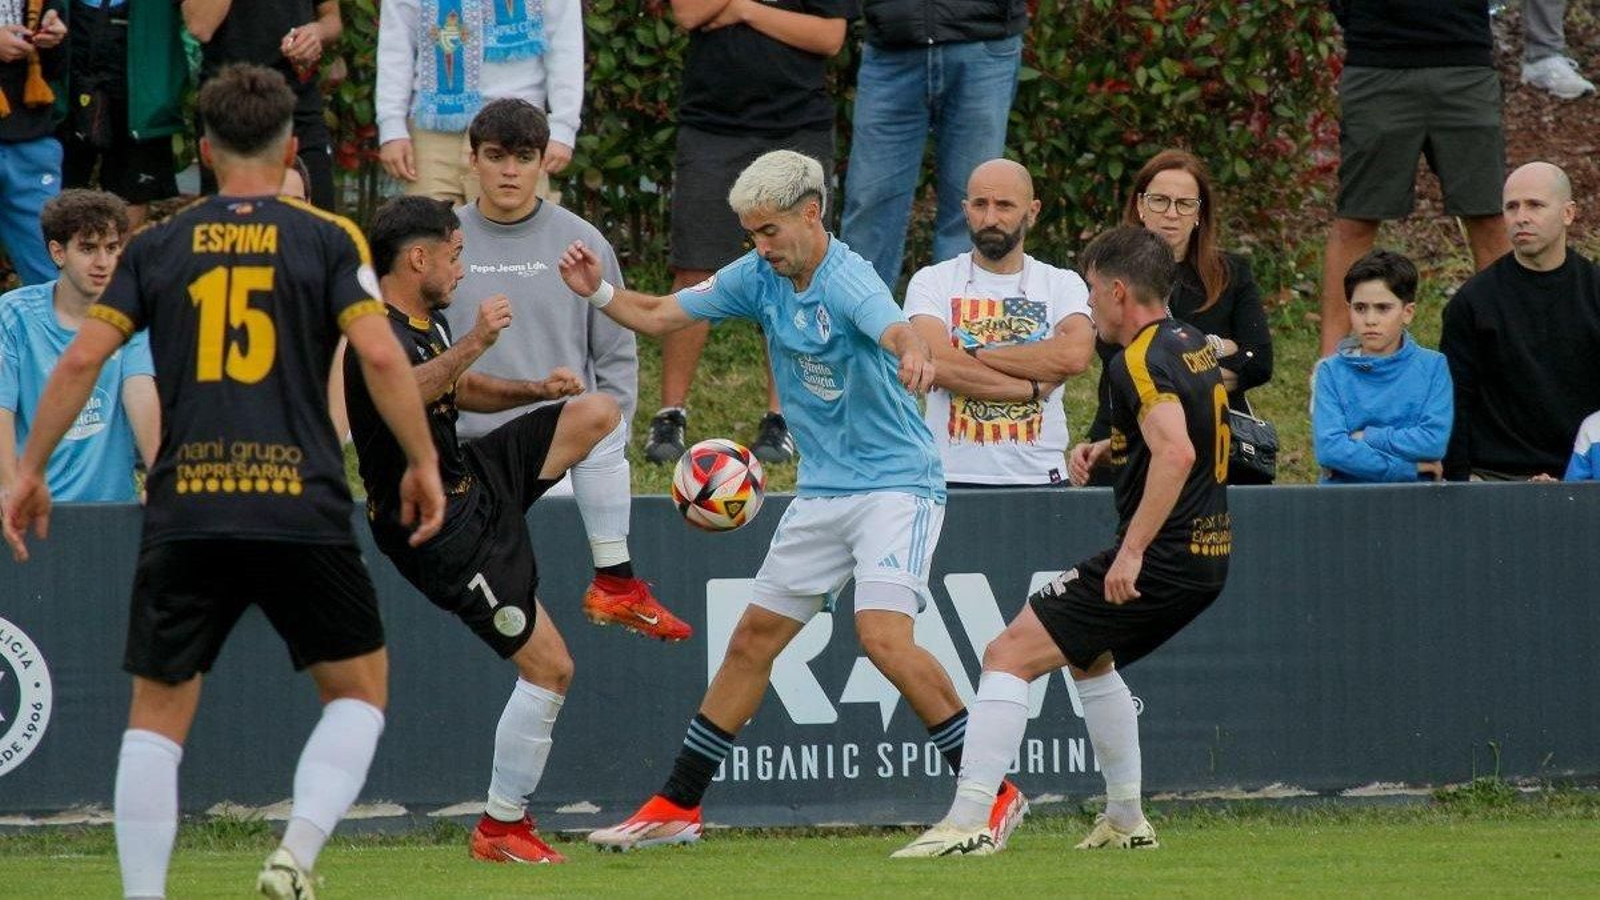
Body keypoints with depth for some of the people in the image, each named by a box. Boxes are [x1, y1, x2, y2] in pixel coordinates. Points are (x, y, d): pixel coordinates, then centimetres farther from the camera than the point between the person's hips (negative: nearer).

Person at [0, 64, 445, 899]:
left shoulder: (157, 246, 10)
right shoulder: (327, 239, 4)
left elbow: (82, 358, 5)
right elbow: (380, 357, -6)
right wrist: (423, 464, 5)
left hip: (185, 513, 1)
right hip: (302, 510, -1)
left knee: (157, 711, 11)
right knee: (359, 687, 15)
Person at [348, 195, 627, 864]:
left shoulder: (429, 322, 9)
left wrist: (537, 390, 10)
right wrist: (476, 343, -53)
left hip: (478, 481, 9)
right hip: (437, 526, -9)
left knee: (598, 411, 3)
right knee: (548, 666, -10)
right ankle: (500, 830, 1)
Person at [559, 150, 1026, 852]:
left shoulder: (849, 283, -21)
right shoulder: (758, 276, 2)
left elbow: (894, 330, -43)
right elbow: (659, 316, 10)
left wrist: (915, 354, -67)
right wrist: (600, 293, -10)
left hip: (895, 485, -8)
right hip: (822, 492, 8)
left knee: (883, 636, -23)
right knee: (752, 641, 11)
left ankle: (994, 793, -15)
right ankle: (676, 806, 20)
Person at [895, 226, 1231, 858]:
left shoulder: (1140, 361, -16)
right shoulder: (1193, 346, 14)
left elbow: (1177, 453, -32)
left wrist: (1132, 550, -32)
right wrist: (1112, 448, 21)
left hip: (1159, 561, -10)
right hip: (1207, 556, 10)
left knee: (1008, 657, -10)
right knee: (1090, 657, 33)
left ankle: (967, 823, -17)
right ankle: (1126, 820, 35)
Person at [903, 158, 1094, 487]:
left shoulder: (1062, 284, 9)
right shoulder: (933, 282, 6)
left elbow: (1075, 354, -12)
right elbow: (935, 364, -12)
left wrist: (975, 354, -10)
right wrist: (1031, 388, -11)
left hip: (1039, 477, 1)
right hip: (953, 477, -1)